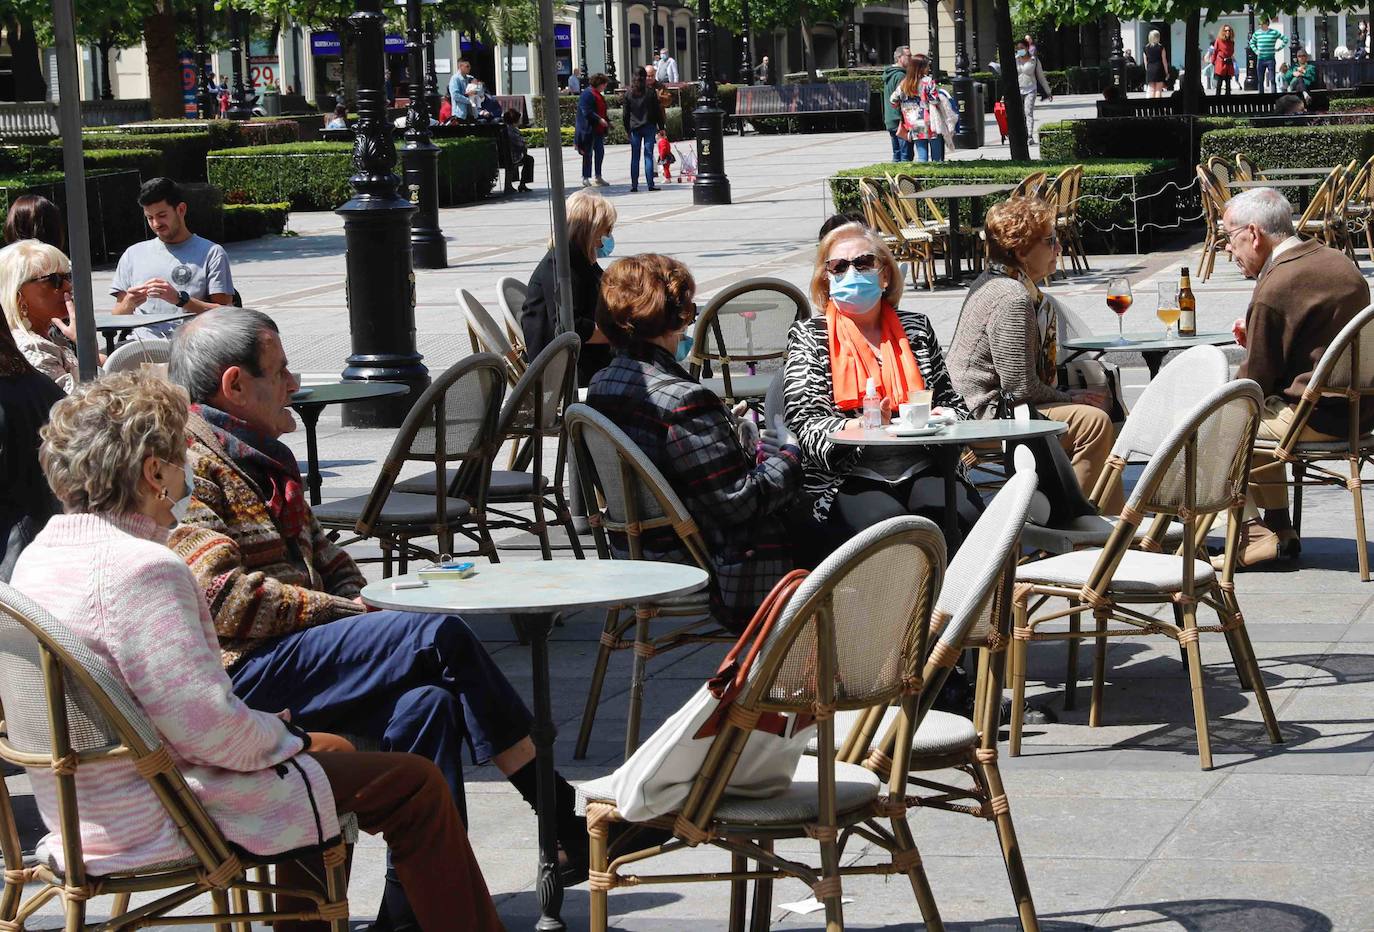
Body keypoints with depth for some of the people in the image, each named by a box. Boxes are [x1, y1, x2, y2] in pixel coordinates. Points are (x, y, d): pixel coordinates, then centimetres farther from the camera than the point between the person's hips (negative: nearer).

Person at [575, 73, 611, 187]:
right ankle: (585, 178, 3)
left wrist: (606, 122, 13)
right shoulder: (587, 93, -13)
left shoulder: (598, 94, 16)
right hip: (589, 129, -9)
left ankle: (598, 177, 20)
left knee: (600, 152, 11)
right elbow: (587, 111, -20)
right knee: (588, 153, -4)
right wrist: (599, 119, -23)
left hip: (598, 129, 9)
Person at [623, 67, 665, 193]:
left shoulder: (629, 93, 1)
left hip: (634, 127, 1)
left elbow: (625, 114, 5)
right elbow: (657, 110, -2)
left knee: (634, 157, 4)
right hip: (649, 126, -1)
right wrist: (661, 126, 6)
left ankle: (634, 184, 2)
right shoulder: (650, 92, -4)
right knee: (648, 155, -1)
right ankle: (650, 184, -5)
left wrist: (627, 129, 13)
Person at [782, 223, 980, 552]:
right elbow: (806, 425, -3)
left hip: (921, 470, 3)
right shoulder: (808, 336, 9)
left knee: (968, 516, -27)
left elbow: (954, 404, 22)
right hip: (846, 480, -3)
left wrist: (938, 416, -4)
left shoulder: (916, 327, 20)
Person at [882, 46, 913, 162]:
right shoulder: (900, 76, -15)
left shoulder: (888, 75, 17)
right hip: (901, 121, -10)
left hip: (890, 122, 10)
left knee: (896, 155, 15)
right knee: (906, 156, -8)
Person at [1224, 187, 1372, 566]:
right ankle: (1279, 527, 26)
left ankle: (1253, 532, 3)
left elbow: (1256, 380, -13)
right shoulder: (1338, 262, 10)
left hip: (1316, 419, -9)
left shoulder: (1275, 287, -18)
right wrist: (1256, 336, 14)